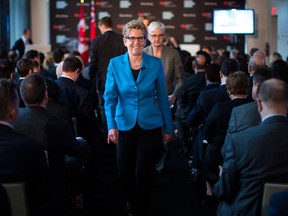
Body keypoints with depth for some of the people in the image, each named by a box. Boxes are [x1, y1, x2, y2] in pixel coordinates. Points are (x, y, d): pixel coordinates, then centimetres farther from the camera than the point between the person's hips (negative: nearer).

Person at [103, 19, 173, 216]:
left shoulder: (155, 64, -4)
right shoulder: (115, 64, -3)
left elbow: (162, 97, 2)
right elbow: (110, 97, -7)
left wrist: (168, 128, 5)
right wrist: (111, 126, -19)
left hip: (150, 126, -1)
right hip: (125, 126, 1)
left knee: (143, 175, 0)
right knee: (125, 173, 13)